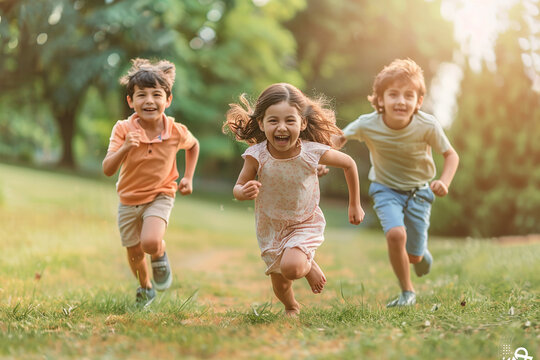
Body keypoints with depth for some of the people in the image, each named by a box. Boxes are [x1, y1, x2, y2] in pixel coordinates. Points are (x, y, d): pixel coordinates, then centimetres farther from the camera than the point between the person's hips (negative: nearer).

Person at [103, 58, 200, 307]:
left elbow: (193, 145, 9)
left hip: (160, 196, -1)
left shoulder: (177, 132, -17)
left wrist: (188, 178, 3)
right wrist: (125, 148, -44)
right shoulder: (123, 130, -21)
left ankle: (160, 257, 11)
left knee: (151, 242, -27)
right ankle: (145, 288, 48)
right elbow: (108, 170, -28)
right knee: (134, 253, 15)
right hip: (129, 200, 2)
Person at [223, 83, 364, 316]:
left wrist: (354, 205, 3)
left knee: (291, 267, -28)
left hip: (306, 224, -2)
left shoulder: (312, 152, -24)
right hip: (270, 227, 2)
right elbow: (237, 188, -12)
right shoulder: (257, 156, -24)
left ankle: (310, 267, 9)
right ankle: (291, 308, 52)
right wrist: (245, 192, -38)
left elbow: (349, 164, -6)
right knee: (280, 286, 15)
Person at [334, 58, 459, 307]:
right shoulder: (367, 125, -23)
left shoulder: (427, 126, -25)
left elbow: (451, 155, -10)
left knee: (413, 256, 3)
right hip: (386, 189, 0)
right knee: (395, 234, -28)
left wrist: (444, 182, -27)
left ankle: (421, 251, 45)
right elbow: (342, 136, -2)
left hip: (419, 191, 0)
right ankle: (407, 292, -4)